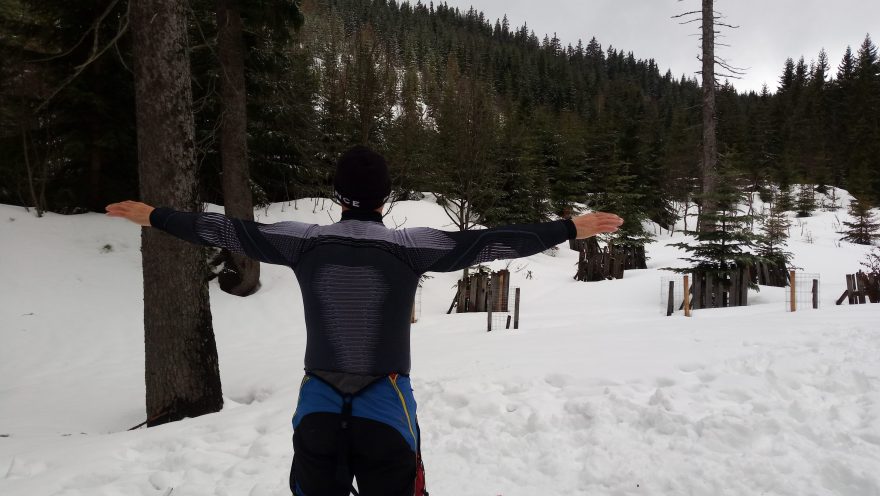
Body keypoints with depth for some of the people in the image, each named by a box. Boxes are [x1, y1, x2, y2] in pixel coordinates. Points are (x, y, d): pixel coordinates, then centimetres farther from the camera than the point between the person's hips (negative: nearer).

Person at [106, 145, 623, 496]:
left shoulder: (304, 242, -3)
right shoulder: (409, 245, -10)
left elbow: (229, 230, 4)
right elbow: (484, 241, -10)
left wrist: (155, 216, 18)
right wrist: (570, 228, -4)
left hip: (319, 402, 3)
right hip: (384, 402, -2)